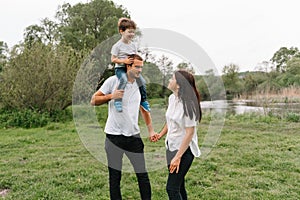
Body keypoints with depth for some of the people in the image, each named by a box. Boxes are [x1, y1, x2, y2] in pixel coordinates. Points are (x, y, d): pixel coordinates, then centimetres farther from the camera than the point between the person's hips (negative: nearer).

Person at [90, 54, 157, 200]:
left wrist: (151, 130, 13)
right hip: (114, 135, -3)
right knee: (114, 177, 8)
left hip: (134, 136, 3)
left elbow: (144, 109, 20)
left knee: (142, 174, 5)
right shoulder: (113, 81, -4)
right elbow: (93, 101, -1)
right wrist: (111, 96, -16)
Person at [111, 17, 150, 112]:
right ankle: (118, 100, -28)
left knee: (142, 81, -7)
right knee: (124, 80, -35)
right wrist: (124, 61, -23)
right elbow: (113, 59, -9)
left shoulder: (133, 45, 9)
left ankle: (143, 100, 13)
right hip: (120, 68, -6)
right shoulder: (117, 45, -9)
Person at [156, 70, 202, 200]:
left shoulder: (187, 104, -23)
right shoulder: (172, 98, 1)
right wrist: (161, 134, 22)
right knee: (178, 186, 19)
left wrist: (178, 157, -21)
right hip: (171, 146, 8)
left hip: (184, 150, -8)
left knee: (171, 188, -6)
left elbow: (190, 133, -22)